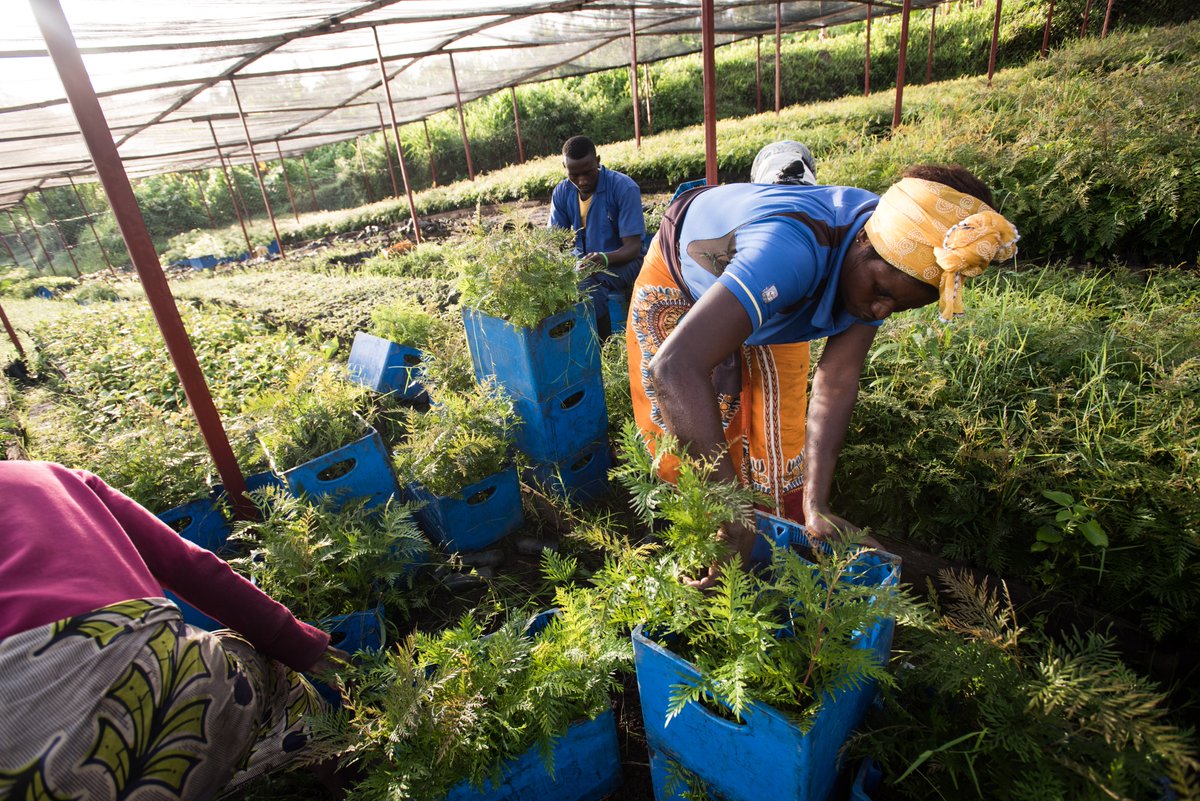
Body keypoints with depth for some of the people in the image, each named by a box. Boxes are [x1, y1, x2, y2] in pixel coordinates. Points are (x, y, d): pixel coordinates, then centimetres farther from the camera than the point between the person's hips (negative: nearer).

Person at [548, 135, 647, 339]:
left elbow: (633, 248, -18)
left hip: (622, 260, -4)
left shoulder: (624, 188, -16)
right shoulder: (562, 192, -2)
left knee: (588, 286, -35)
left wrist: (605, 259, -40)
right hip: (582, 260, 5)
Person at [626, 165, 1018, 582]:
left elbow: (838, 380, -23)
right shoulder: (791, 251, -47)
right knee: (678, 431, -5)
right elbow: (676, 367, -59)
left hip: (769, 302, 5)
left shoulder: (897, 257, -24)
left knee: (777, 436, 2)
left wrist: (816, 506, -30)